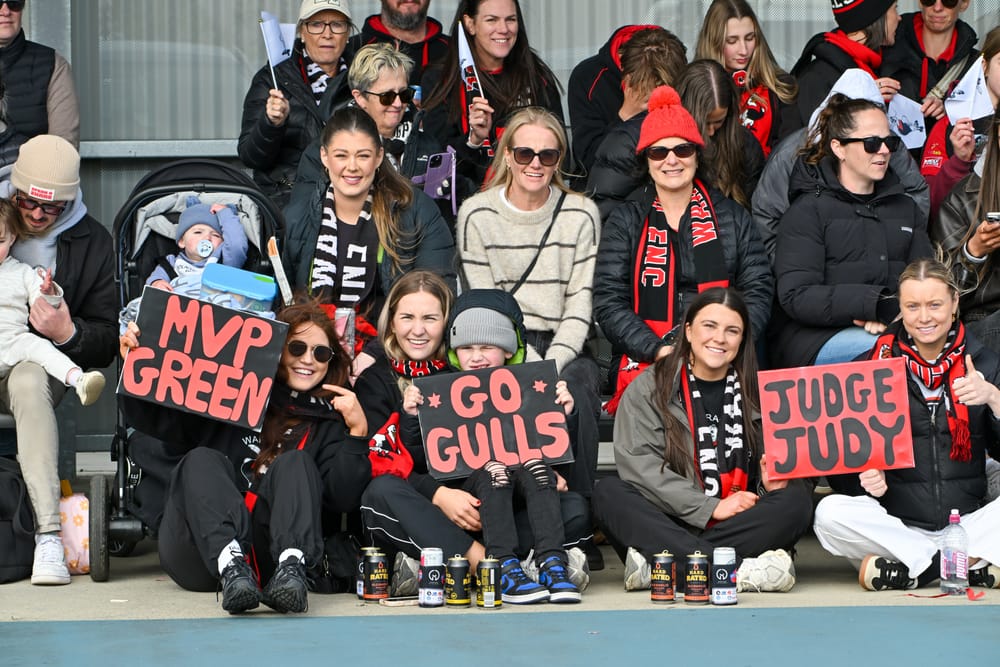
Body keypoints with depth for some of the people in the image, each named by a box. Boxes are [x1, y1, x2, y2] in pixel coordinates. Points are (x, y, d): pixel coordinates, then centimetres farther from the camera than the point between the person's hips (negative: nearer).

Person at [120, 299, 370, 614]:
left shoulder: (329, 420, 18)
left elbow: (343, 499, 4)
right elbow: (160, 421, 11)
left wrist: (358, 431, -5)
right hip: (201, 555, 0)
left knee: (294, 462, -17)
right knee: (202, 460, -21)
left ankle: (291, 570, -44)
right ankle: (231, 568, -47)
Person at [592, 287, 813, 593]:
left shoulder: (757, 392, 12)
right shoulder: (648, 388, 5)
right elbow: (638, 463, -8)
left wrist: (771, 483, -15)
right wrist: (711, 507, -15)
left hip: (740, 525, 2)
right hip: (670, 522, -1)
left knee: (796, 498, -26)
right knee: (608, 493, -27)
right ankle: (738, 570, -42)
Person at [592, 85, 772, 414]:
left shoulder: (733, 217, 19)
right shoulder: (625, 223, 15)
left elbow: (758, 291, 10)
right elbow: (609, 302, 4)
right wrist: (658, 350, -11)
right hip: (647, 364, -1)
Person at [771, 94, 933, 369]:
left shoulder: (904, 208, 23)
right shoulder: (808, 211, 3)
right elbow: (796, 296, -10)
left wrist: (893, 312, -14)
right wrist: (879, 303, -20)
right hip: (814, 338, -5)